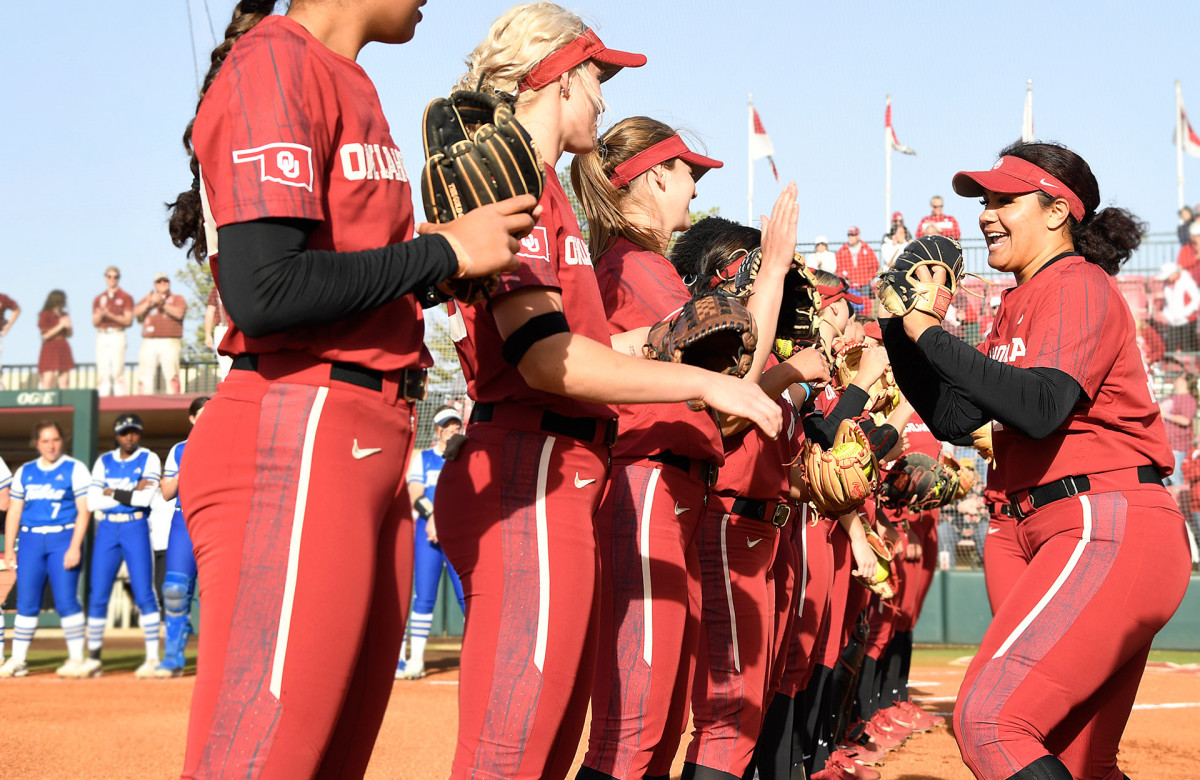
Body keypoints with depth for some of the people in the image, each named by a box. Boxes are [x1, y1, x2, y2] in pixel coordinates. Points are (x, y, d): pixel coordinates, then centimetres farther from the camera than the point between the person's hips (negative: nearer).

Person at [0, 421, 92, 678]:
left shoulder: (74, 469, 2)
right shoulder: (25, 472, 14)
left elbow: (83, 511, -3)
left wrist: (75, 547, -13)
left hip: (62, 539, -4)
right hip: (30, 541, 4)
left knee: (66, 600, -9)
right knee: (26, 602, 2)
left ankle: (77, 659, -4)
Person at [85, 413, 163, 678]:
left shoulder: (149, 460, 1)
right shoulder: (104, 462, 11)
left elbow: (145, 497, -14)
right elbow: (92, 501, -1)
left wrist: (113, 492, -5)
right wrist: (130, 494, -8)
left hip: (135, 527, -3)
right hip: (106, 529, 3)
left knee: (143, 594, -8)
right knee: (98, 595, 2)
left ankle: (152, 658, -6)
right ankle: (93, 657, 10)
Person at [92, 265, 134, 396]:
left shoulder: (125, 297, 5)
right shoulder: (99, 299, 18)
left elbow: (128, 320, -2)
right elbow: (95, 322, 13)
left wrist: (111, 315, -14)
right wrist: (100, 315, -9)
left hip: (117, 335, -4)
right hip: (101, 335, 4)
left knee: (117, 370, -11)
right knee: (102, 370, -2)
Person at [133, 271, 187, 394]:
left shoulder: (178, 299, 12)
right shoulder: (147, 298, 22)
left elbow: (179, 313, -8)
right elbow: (136, 312, 7)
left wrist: (162, 303, -14)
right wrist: (150, 302, -8)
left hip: (170, 342, -3)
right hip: (149, 342, 3)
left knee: (171, 374, -16)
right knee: (145, 376, -5)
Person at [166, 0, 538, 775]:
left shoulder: (349, 86, 21)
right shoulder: (275, 63, -8)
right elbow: (262, 291, -19)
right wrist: (445, 250, -10)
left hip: (374, 453, 10)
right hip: (290, 448, -10)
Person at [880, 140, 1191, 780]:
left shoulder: (1079, 285, -8)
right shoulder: (1021, 304, 21)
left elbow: (1039, 408, -24)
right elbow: (952, 418, 17)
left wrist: (931, 333, -19)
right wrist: (901, 325, 8)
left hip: (1109, 532, -10)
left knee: (987, 720, -20)